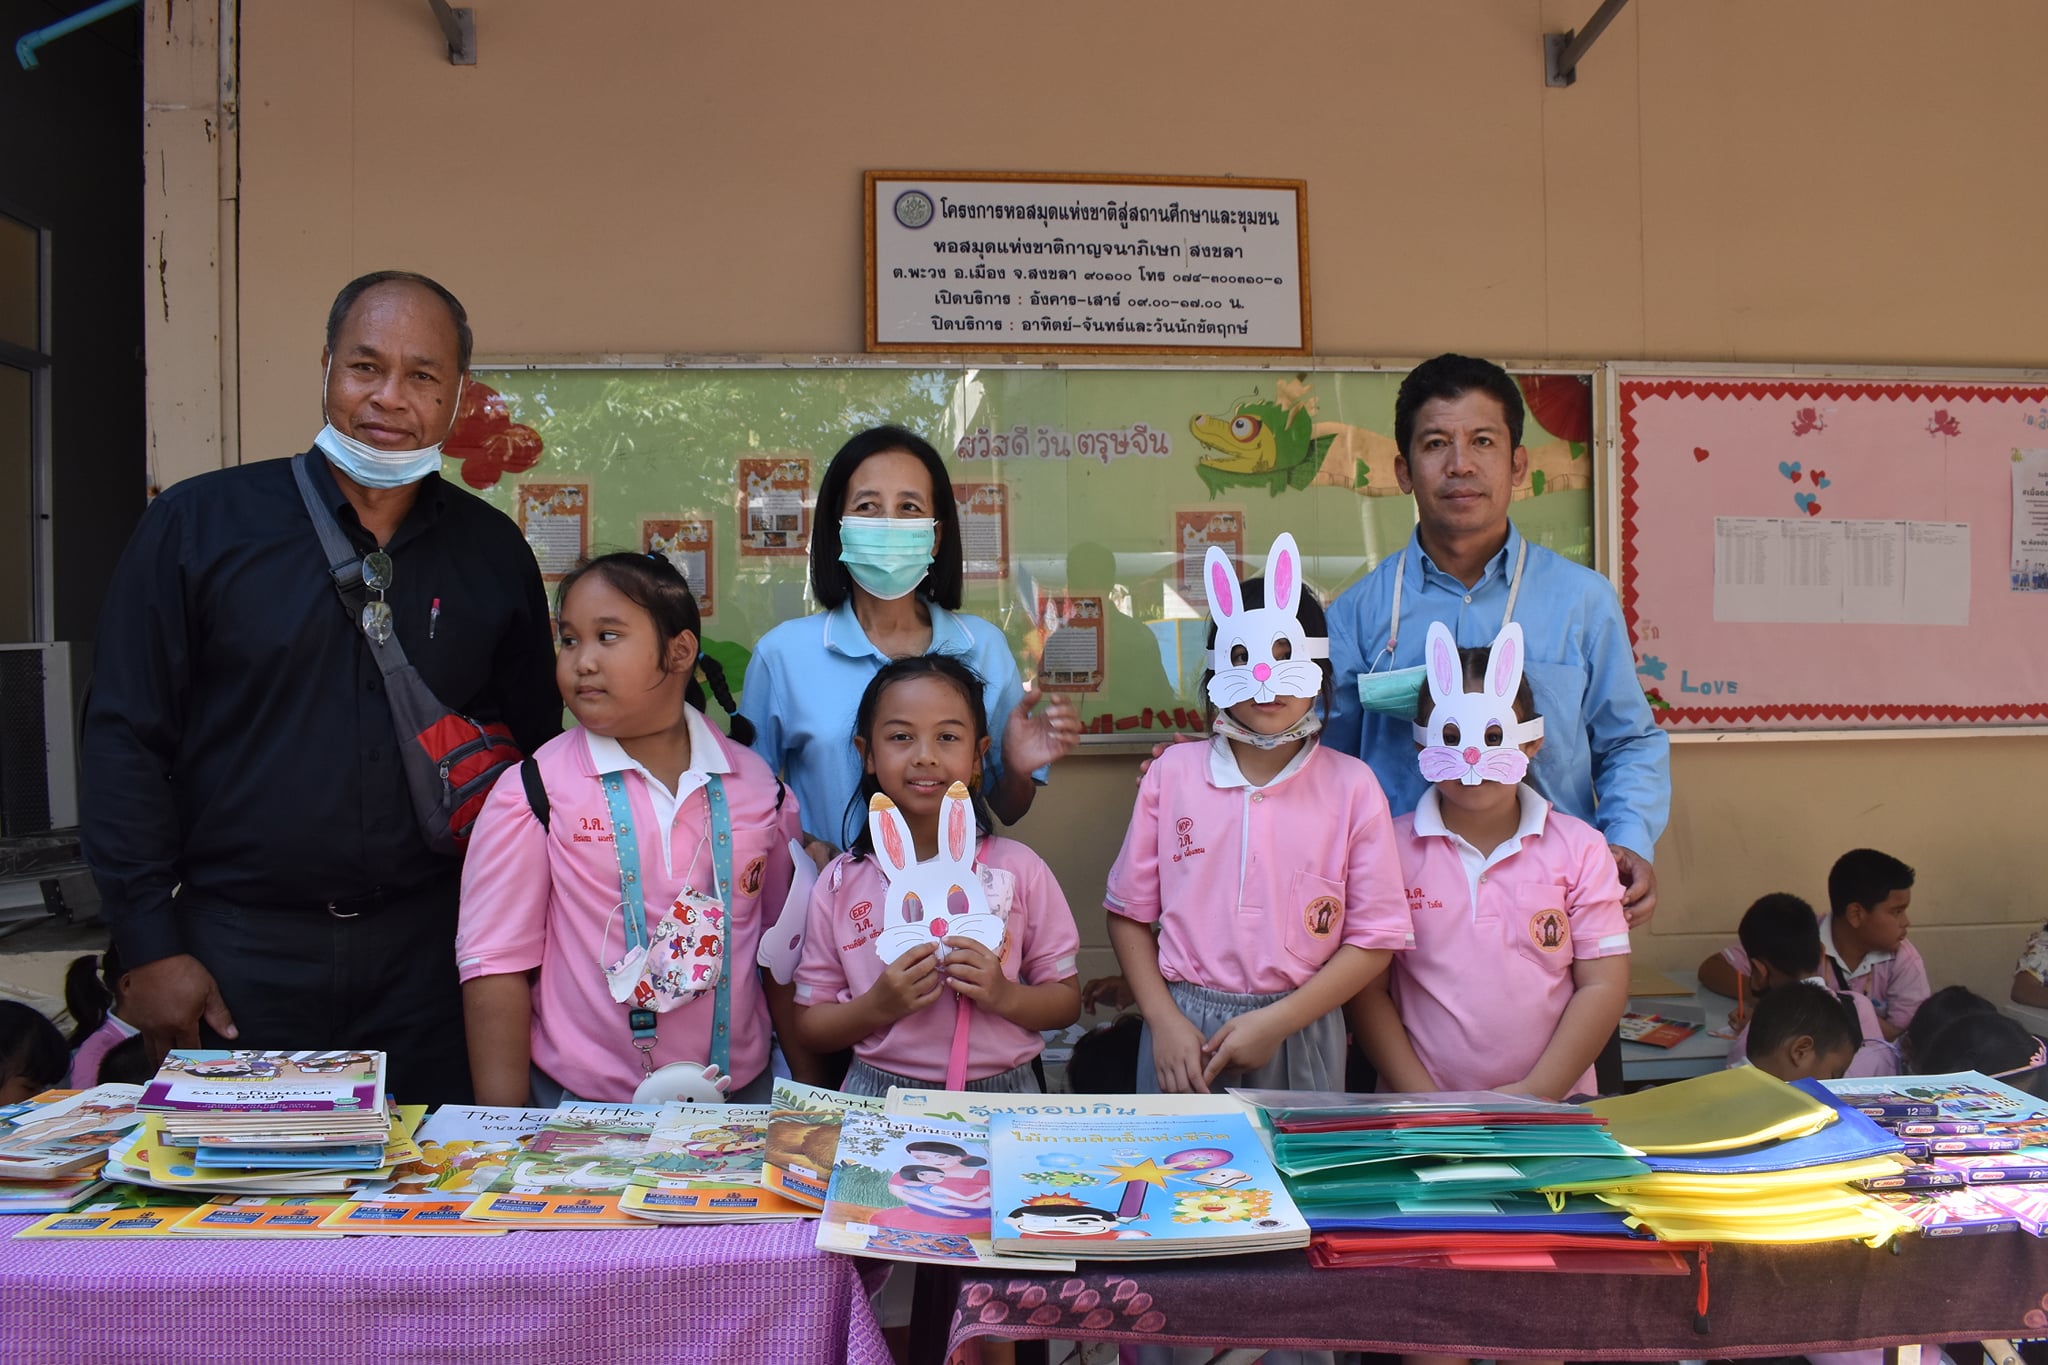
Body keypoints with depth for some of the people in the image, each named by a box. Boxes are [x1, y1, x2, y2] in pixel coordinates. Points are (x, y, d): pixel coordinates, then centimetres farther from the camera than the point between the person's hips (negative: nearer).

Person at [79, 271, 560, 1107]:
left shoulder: (494, 553, 7)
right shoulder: (199, 523, 0)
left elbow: (535, 747, 13)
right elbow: (126, 740, -1)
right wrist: (150, 944, -6)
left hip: (425, 960, 2)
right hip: (236, 955, -1)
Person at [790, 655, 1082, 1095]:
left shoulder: (1019, 869, 1)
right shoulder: (840, 882, 1)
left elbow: (1067, 1001, 7)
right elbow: (809, 1026, 4)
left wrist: (1004, 995, -13)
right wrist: (878, 1006, -13)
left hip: (1000, 1092, 1)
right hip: (879, 1100, 0)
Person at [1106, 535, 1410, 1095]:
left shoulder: (1350, 786, -3)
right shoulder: (1172, 773, 0)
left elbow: (1375, 937, -3)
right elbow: (1129, 912, 5)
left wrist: (1276, 1022, -12)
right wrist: (1164, 1021, -7)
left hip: (1299, 1035, -1)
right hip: (1183, 1030, 1)